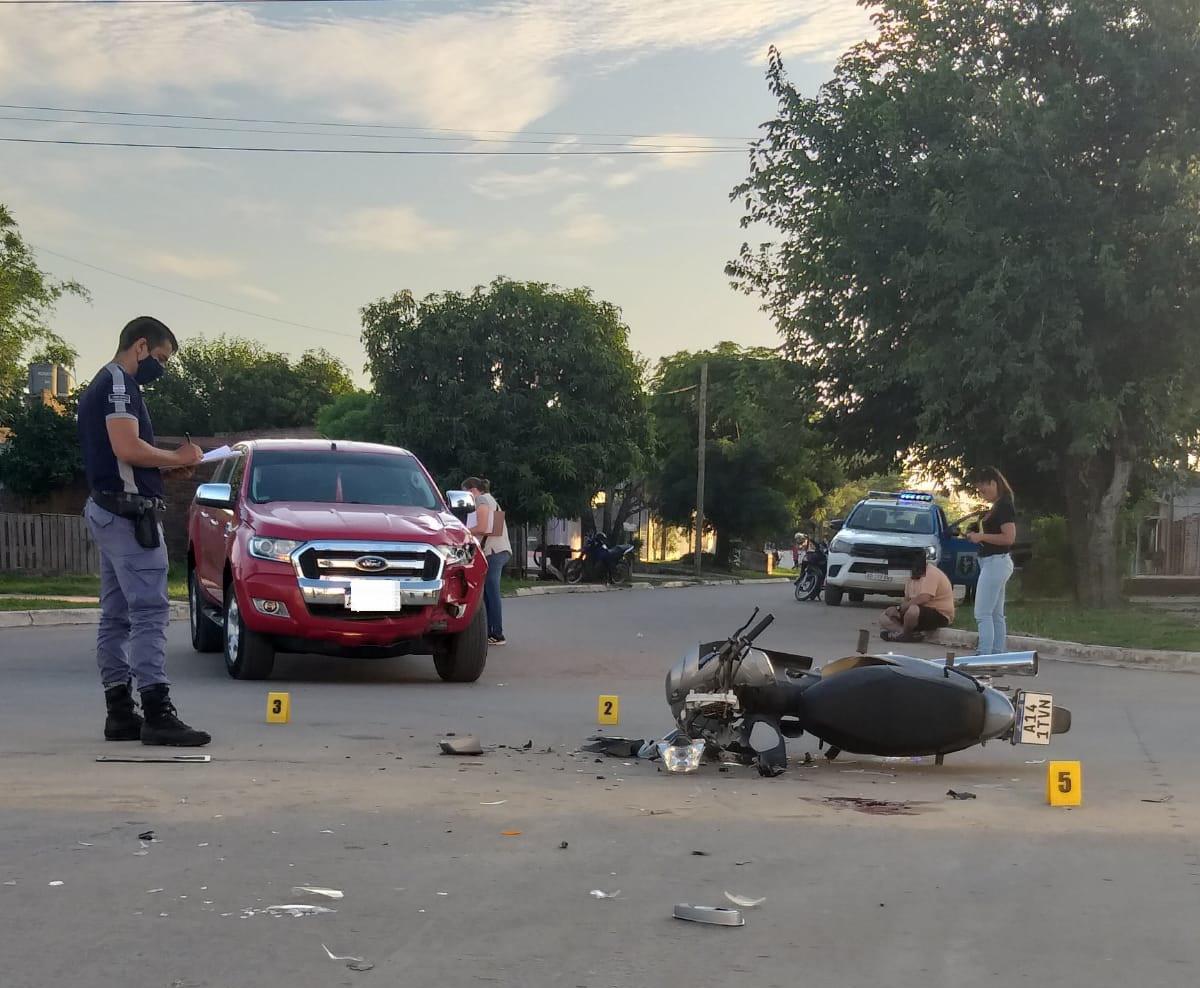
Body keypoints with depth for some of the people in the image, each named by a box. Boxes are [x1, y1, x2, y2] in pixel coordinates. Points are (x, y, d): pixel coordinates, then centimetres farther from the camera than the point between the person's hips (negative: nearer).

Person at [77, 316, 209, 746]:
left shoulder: (100, 387, 22)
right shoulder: (119, 383, -10)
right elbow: (127, 448, -23)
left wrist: (167, 466, 12)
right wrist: (179, 457, -9)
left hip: (107, 511, 11)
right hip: (130, 512, -11)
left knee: (116, 615, 9)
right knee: (149, 613, -14)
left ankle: (120, 714, 11)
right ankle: (158, 715, -18)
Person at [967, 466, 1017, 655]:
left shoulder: (1004, 506, -15)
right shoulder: (998, 506, 15)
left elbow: (1009, 537, -23)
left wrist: (981, 536, -17)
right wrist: (980, 537, 12)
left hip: (996, 562, -11)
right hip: (996, 563, 11)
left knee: (983, 614, -12)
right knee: (996, 614, 12)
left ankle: (984, 656, -15)